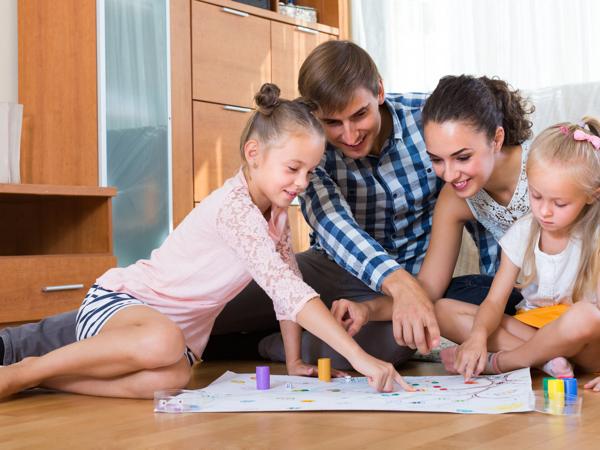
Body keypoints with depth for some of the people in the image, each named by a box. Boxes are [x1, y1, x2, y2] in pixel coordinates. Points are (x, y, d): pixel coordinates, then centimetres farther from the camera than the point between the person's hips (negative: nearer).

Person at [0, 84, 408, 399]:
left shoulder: (276, 207, 6)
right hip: (116, 302, -7)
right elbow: (285, 288, -32)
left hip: (179, 327, 7)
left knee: (170, 379, -28)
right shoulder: (234, 207, -23)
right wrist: (360, 357, -35)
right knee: (164, 343, -41)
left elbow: (289, 285, 10)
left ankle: (46, 378, -10)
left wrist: (295, 362, 3)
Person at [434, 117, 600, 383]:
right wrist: (478, 334, -28)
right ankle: (545, 358, -24)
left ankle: (498, 362, -18)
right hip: (529, 328, 4)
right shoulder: (522, 234, -1)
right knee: (443, 310, -12)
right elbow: (494, 301, -6)